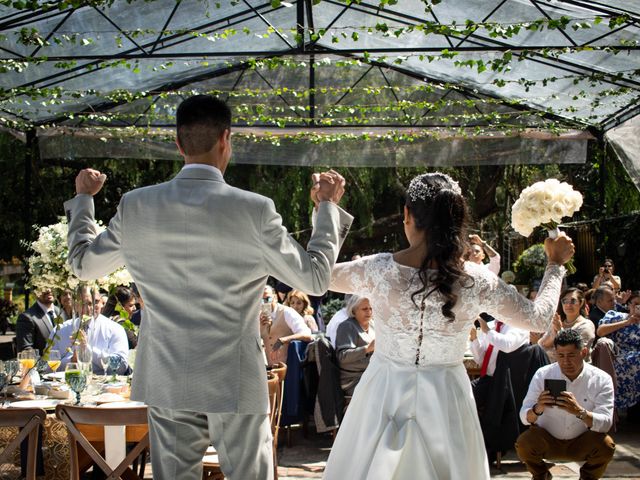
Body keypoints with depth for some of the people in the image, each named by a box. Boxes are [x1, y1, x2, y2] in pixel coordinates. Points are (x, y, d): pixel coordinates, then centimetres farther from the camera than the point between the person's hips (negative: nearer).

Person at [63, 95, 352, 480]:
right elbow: (316, 278, -4)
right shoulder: (254, 210, -13)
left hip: (166, 381, 4)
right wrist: (328, 206, 9)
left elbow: (84, 263, 13)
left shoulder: (136, 206, -4)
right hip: (235, 382, -3)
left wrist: (83, 198, 29)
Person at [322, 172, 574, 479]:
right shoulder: (477, 282, -12)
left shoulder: (377, 270, -13)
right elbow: (538, 319, 1)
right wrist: (555, 265, 15)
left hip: (385, 393, 0)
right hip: (445, 397, 1)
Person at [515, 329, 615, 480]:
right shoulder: (542, 375, -13)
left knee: (606, 446, -29)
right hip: (546, 440, 0)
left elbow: (606, 423, -25)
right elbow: (524, 417, -17)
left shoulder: (601, 379, -15)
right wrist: (537, 409, -42)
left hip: (582, 443, 0)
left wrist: (579, 412, -45)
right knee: (523, 443, -28)